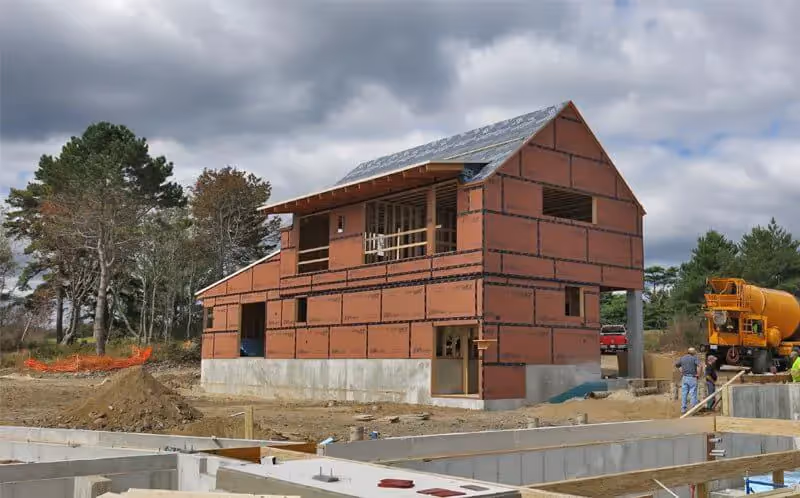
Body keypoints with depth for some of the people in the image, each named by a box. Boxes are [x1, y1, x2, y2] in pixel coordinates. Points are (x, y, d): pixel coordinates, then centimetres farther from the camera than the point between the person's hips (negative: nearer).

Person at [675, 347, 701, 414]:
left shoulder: (682, 358, 9)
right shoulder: (694, 358, -7)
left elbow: (676, 364, 21)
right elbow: (699, 365, -23)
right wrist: (698, 374, -12)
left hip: (684, 377, 5)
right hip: (692, 378, -5)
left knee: (684, 394, 9)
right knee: (693, 394, 0)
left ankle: (683, 409, 11)